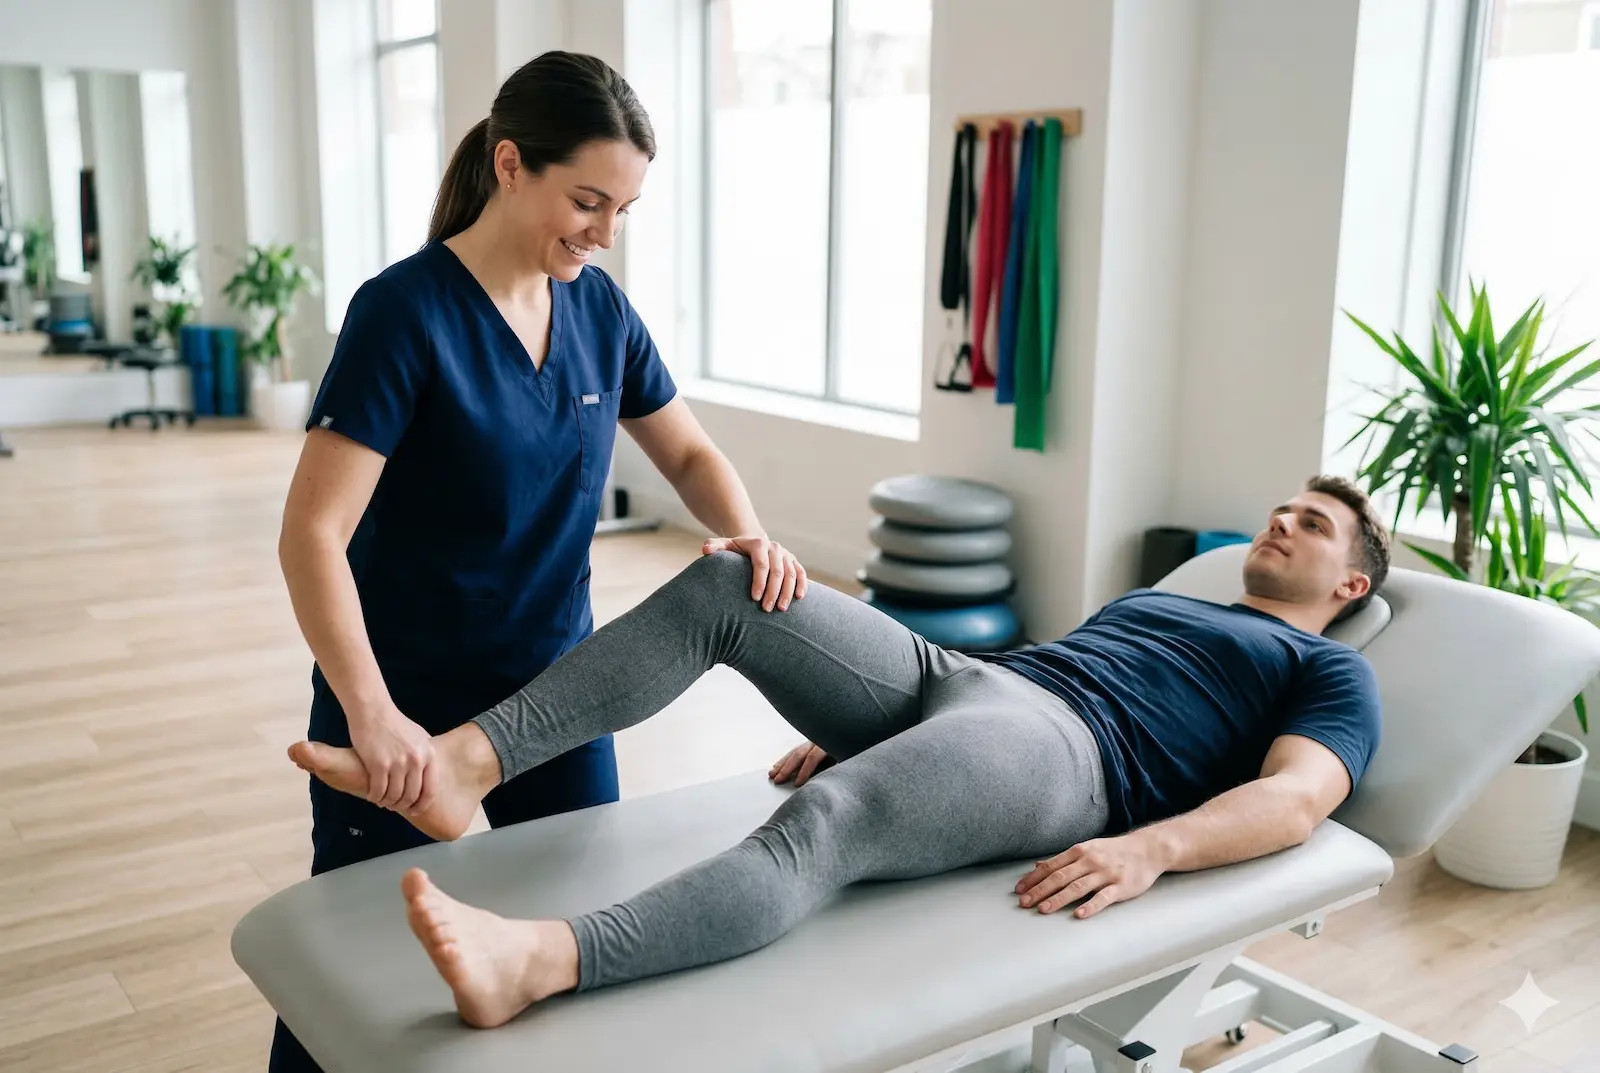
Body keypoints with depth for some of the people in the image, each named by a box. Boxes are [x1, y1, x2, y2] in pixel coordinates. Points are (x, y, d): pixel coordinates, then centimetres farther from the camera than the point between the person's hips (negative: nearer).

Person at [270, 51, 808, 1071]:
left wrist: (748, 533, -11)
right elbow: (313, 534, -22)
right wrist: (371, 713, -33)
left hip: (556, 690, 5)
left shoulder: (599, 307, -1)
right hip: (407, 711, -5)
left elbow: (688, 452, 10)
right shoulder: (406, 312, -18)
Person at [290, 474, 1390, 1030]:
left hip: (1057, 746, -7)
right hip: (947, 671, 7)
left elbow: (1299, 796, -3)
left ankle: (540, 962, -57)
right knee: (725, 583, -16)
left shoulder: (1330, 675, 17)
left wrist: (1150, 849, -24)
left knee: (823, 824, -38)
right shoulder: (1155, 599, 38)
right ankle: (466, 761, -23)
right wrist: (847, 727, 20)